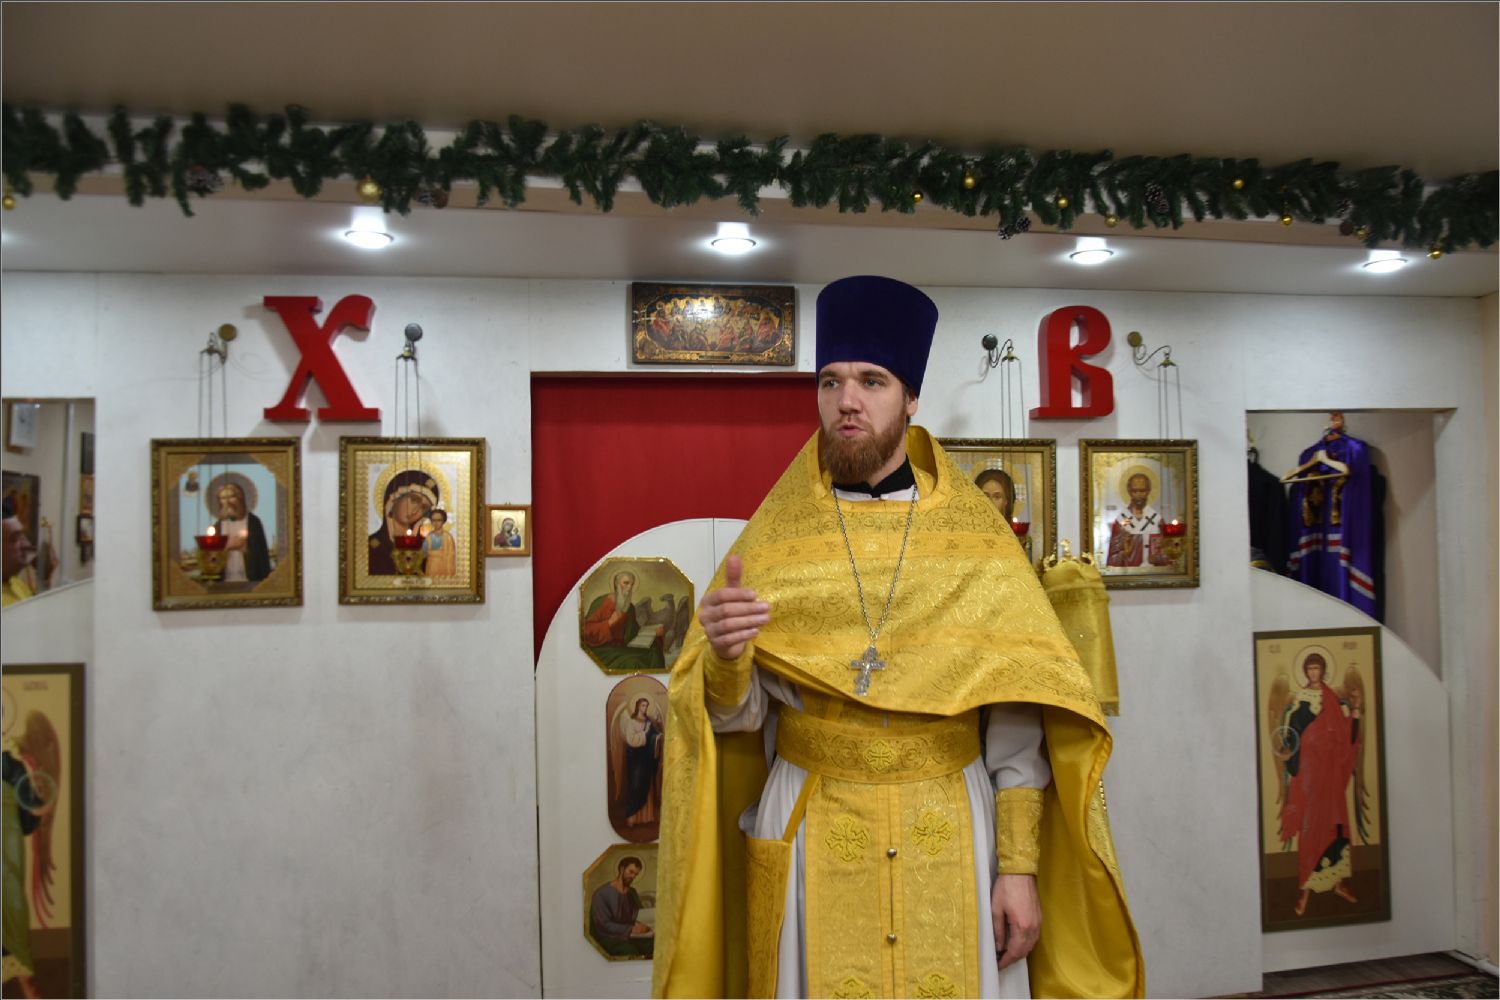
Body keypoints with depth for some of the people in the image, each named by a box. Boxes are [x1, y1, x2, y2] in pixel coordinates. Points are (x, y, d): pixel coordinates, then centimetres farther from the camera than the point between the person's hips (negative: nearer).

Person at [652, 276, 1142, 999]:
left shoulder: (975, 538, -3)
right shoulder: (772, 540, -2)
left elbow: (1016, 719, -3)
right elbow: (736, 714, -4)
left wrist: (1020, 864, -5)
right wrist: (724, 658, -24)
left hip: (949, 831, 0)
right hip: (812, 835, 0)